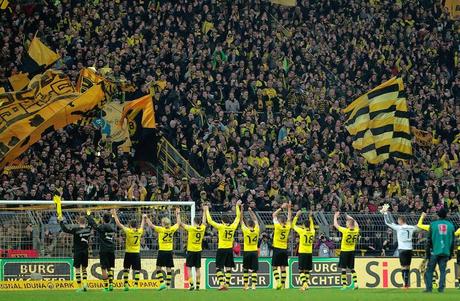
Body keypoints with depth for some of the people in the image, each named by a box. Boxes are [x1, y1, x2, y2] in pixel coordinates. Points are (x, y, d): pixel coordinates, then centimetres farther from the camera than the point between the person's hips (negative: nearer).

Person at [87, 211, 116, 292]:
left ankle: (106, 286, -3)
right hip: (112, 250, 5)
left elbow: (93, 224, 1)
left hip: (104, 251, -5)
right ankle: (111, 284, 3)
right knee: (110, 268, 13)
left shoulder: (101, 227, -9)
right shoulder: (113, 227, 6)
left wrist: (88, 215, 17)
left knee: (104, 269, -1)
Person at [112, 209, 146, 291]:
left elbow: (118, 224, -5)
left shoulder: (128, 231, -9)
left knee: (126, 269, 13)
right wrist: (143, 218, 40)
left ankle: (126, 284, 10)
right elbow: (142, 226, 23)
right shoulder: (139, 232, 0)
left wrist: (114, 215, 4)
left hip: (128, 253, -2)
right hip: (137, 253, 2)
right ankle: (136, 285, -7)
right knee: (137, 270, 0)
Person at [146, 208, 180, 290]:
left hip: (162, 251, -4)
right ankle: (168, 285, 4)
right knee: (168, 269, 5)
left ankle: (162, 283, -9)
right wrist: (178, 214, 31)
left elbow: (151, 225, -8)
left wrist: (146, 218, 5)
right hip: (169, 251, 4)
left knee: (159, 267, 5)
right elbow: (178, 223, 19)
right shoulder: (172, 229, 2)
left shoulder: (161, 229, -9)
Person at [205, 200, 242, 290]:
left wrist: (207, 211, 3)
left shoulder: (221, 227, -11)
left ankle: (222, 283, -15)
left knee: (218, 267, -1)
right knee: (228, 268, 9)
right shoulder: (233, 226, 0)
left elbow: (210, 221, -8)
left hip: (221, 249, -4)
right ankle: (227, 284, 6)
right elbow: (238, 217, 15)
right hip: (230, 249, 4)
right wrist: (237, 206, 25)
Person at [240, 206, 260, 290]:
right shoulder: (257, 230, -3)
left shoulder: (245, 230, -10)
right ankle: (253, 285, -12)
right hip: (254, 252, 2)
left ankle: (246, 285, 11)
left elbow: (241, 220, -2)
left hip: (247, 252, -2)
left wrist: (242, 210, 2)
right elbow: (255, 220, 12)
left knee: (246, 269, 9)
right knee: (254, 270, -1)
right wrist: (250, 211, 19)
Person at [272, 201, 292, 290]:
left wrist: (281, 208, 2)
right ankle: (283, 284, 2)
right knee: (283, 268, 4)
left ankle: (278, 282, -16)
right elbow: (289, 218, 17)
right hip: (284, 249, 4)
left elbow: (274, 215, -1)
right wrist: (289, 208, 17)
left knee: (275, 267, 0)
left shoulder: (278, 226, -10)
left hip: (277, 249, -4)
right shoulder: (288, 227, 0)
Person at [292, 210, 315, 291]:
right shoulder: (312, 232, 3)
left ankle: (304, 284, -20)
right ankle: (306, 284, 11)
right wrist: (310, 217, 35)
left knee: (301, 270, -4)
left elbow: (293, 225, 3)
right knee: (307, 270, 12)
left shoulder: (302, 231, -9)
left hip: (302, 253, -4)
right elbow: (312, 226, 28)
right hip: (310, 253, 4)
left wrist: (297, 216, 9)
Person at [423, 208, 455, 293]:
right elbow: (452, 241, 9)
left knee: (430, 270, 5)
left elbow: (429, 240, -1)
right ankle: (441, 288, -3)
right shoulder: (450, 225, 6)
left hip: (434, 251, -2)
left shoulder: (433, 224, -2)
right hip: (445, 252, 2)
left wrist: (427, 253, 3)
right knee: (443, 270, 5)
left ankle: (429, 288, -1)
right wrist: (451, 253, 16)